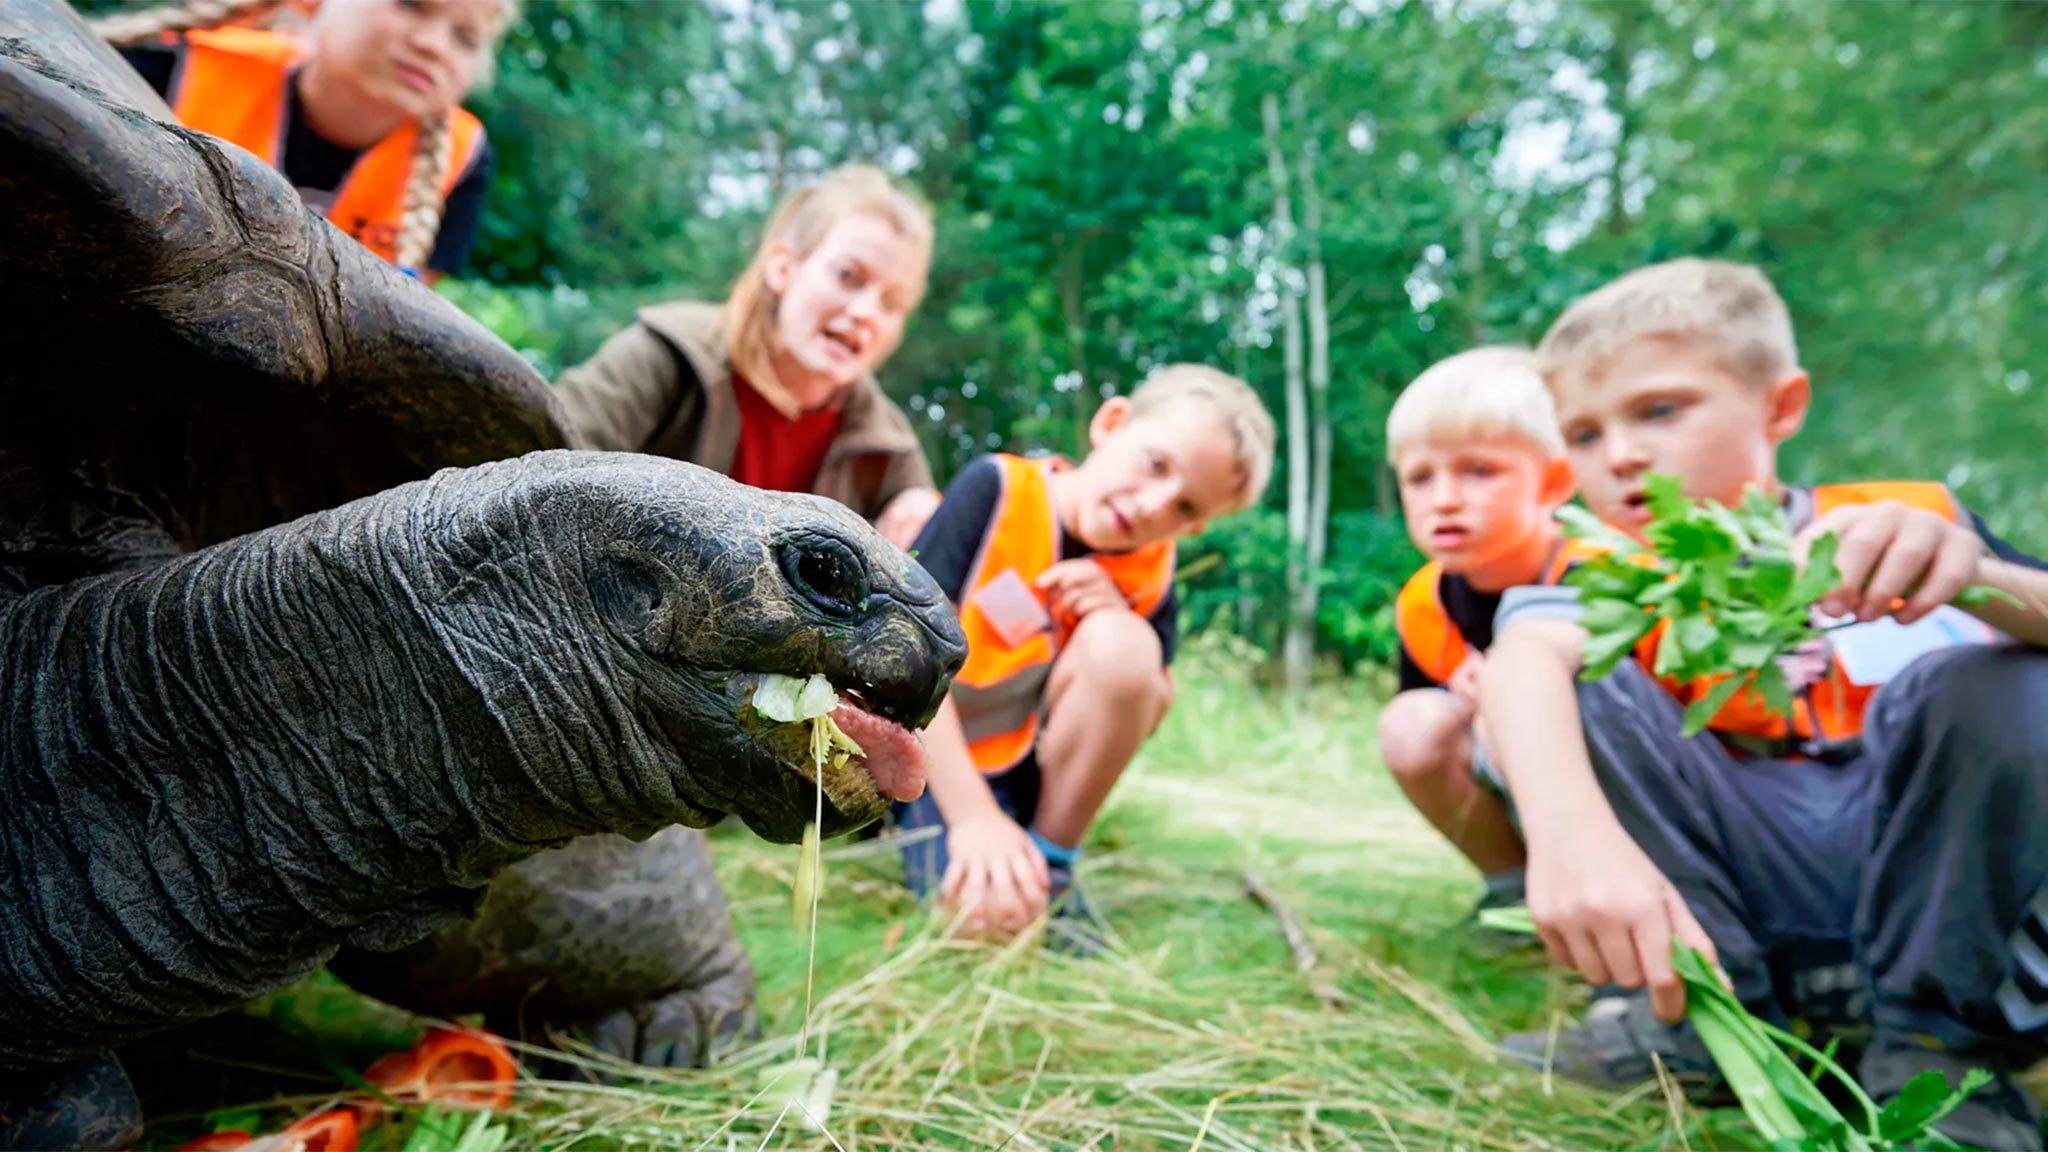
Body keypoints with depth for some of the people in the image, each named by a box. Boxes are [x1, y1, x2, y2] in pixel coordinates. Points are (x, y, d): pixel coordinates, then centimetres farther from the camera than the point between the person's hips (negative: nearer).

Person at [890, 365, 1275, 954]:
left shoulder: (1148, 572, -4)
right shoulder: (998, 491, -17)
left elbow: (1143, 717, 2)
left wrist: (1122, 622, -19)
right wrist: (974, 816, -29)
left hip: (1026, 771, 4)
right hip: (931, 756, -3)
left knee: (1120, 642, -25)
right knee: (994, 908, -31)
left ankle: (1050, 863, -9)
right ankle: (932, 838, 4)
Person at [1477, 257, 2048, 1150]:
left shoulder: (1911, 519, 6)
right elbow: (1524, 660, -25)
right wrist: (1572, 831, -48)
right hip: (1743, 866, 0)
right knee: (1579, 687, -19)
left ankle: (1938, 1045, -14)